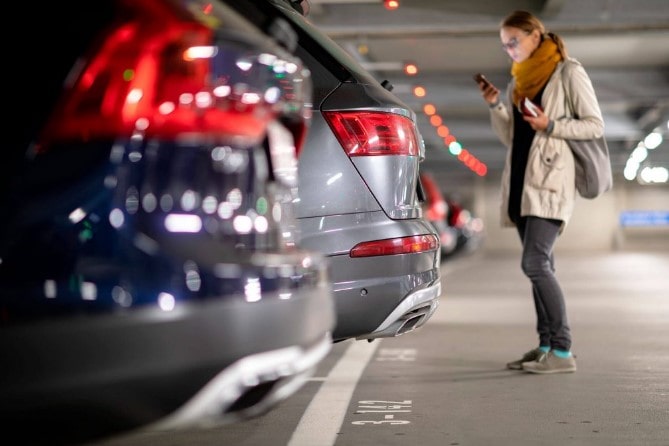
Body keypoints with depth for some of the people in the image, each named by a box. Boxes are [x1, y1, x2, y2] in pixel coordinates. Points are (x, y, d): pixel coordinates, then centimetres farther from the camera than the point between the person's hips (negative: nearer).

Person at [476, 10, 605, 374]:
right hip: (522, 181, 7)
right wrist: (496, 105, 3)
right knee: (540, 266, 7)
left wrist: (551, 125, -16)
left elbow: (595, 125, -4)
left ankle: (562, 351, -14)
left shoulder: (568, 73, -1)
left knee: (535, 263, -17)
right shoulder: (518, 82, 18)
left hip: (550, 180, -7)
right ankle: (546, 345, 11)